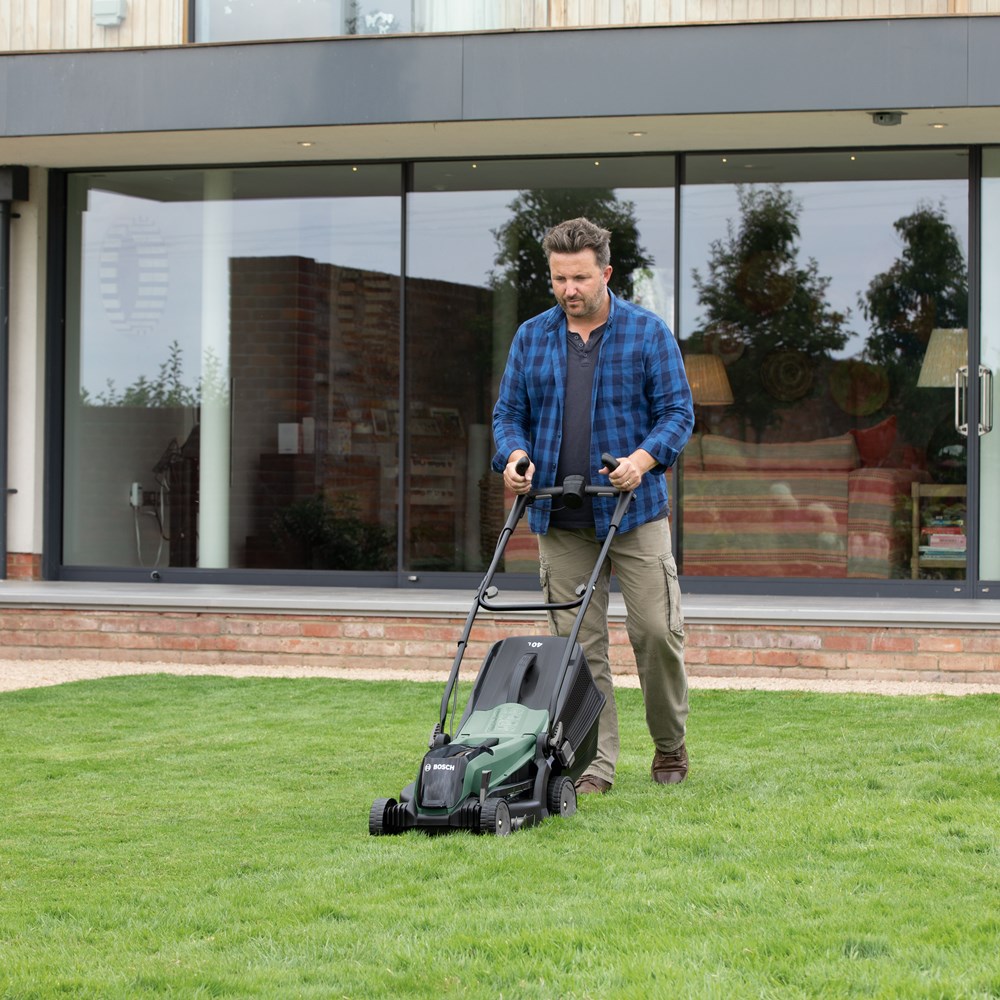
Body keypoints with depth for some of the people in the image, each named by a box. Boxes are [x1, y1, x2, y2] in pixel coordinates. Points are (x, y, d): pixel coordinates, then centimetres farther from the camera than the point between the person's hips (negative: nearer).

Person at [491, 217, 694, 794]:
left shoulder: (648, 333, 1)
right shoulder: (531, 338, 10)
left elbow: (678, 411, -1)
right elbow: (510, 413, 13)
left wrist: (643, 458, -19)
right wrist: (515, 454, -8)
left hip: (634, 510, -2)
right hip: (559, 519, 2)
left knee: (657, 629, -4)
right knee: (578, 644, 1)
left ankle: (671, 746, 17)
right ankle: (595, 765, 5)